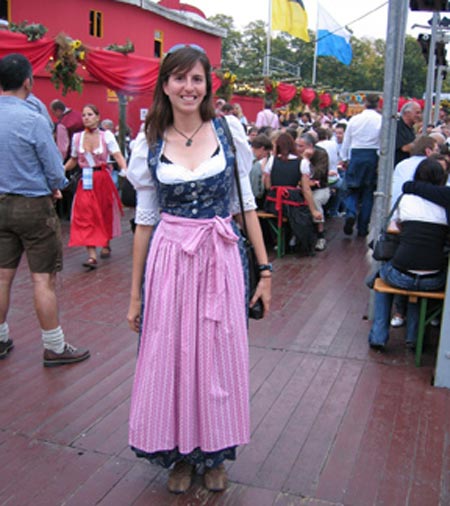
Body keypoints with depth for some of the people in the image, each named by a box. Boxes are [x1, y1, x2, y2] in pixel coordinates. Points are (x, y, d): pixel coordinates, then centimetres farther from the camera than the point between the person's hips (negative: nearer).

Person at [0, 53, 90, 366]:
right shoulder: (33, 120, -17)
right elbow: (55, 170, -13)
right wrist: (54, 188, 10)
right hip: (34, 205, -6)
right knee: (44, 279, 1)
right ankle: (55, 348, 11)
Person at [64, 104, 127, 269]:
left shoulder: (107, 136, -4)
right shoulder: (77, 137, 4)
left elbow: (118, 155, -13)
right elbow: (73, 160, 13)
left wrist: (124, 169, -31)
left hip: (103, 179, -1)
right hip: (85, 181, 1)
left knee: (105, 214, 12)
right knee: (86, 216, -10)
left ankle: (106, 245, 36)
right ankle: (92, 255, -14)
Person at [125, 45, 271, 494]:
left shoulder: (229, 130, 0)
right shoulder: (150, 144, 0)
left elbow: (245, 204, 4)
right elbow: (145, 219, 3)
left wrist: (264, 268, 0)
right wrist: (135, 293, 4)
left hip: (220, 259, 0)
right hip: (169, 261, 0)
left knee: (219, 357, 10)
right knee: (170, 356, 8)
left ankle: (214, 454, 32)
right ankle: (178, 453, 32)